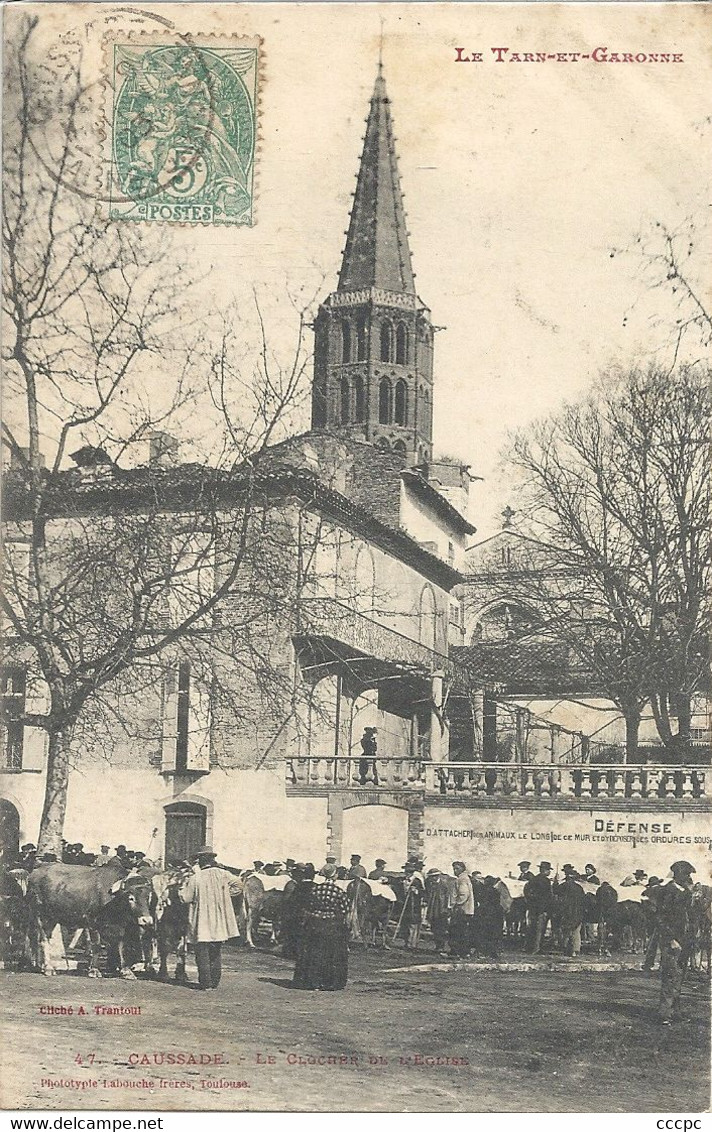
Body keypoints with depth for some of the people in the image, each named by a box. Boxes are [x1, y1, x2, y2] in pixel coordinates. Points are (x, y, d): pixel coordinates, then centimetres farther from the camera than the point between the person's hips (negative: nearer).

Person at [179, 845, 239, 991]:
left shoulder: (195, 878, -13)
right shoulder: (222, 875, -4)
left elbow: (185, 898, -7)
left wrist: (184, 884, 11)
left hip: (202, 923, -4)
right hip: (219, 924, 4)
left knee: (203, 953, 4)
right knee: (216, 954, 15)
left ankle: (206, 983, 2)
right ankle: (215, 982, 17)